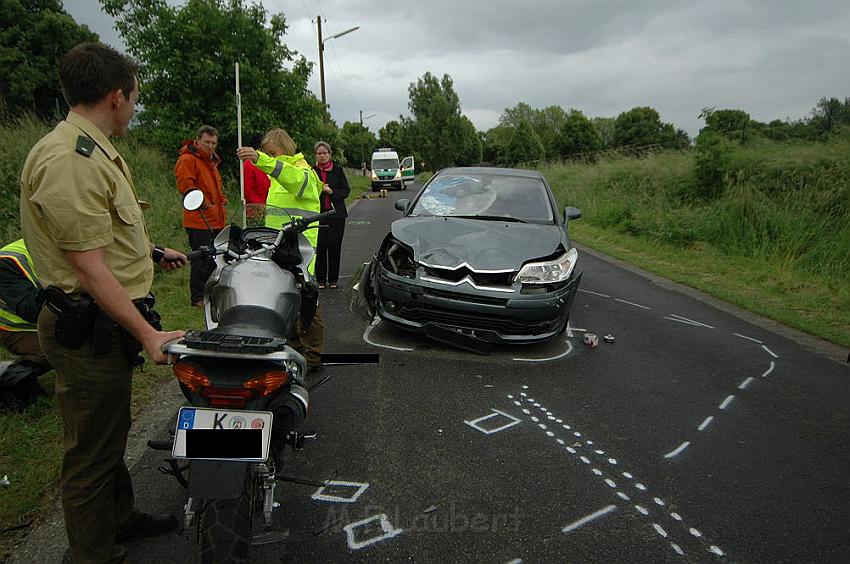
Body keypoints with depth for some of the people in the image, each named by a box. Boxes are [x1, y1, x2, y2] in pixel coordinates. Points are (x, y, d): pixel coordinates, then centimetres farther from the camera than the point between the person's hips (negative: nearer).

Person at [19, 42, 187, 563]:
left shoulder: (96, 151, 12)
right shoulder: (67, 160, -23)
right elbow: (89, 268, -26)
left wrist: (153, 252, 34)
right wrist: (147, 335, -25)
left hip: (110, 323, 11)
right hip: (90, 329, -11)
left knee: (113, 432, 25)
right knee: (92, 450, 5)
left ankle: (121, 517, 45)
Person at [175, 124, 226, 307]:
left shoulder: (212, 161, 23)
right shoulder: (187, 159, -7)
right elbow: (185, 185, -19)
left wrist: (222, 200, 19)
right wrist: (203, 202, -24)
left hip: (216, 221, 9)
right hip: (199, 221, -9)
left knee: (214, 259, 15)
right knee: (201, 260, -6)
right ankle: (197, 298, 3)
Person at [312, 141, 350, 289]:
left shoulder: (338, 170, 5)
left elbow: (346, 190, 3)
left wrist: (332, 192, -13)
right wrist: (319, 190, -16)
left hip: (336, 214, 0)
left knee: (335, 246, 2)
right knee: (320, 247, -2)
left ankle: (333, 279, 13)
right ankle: (320, 279, 10)